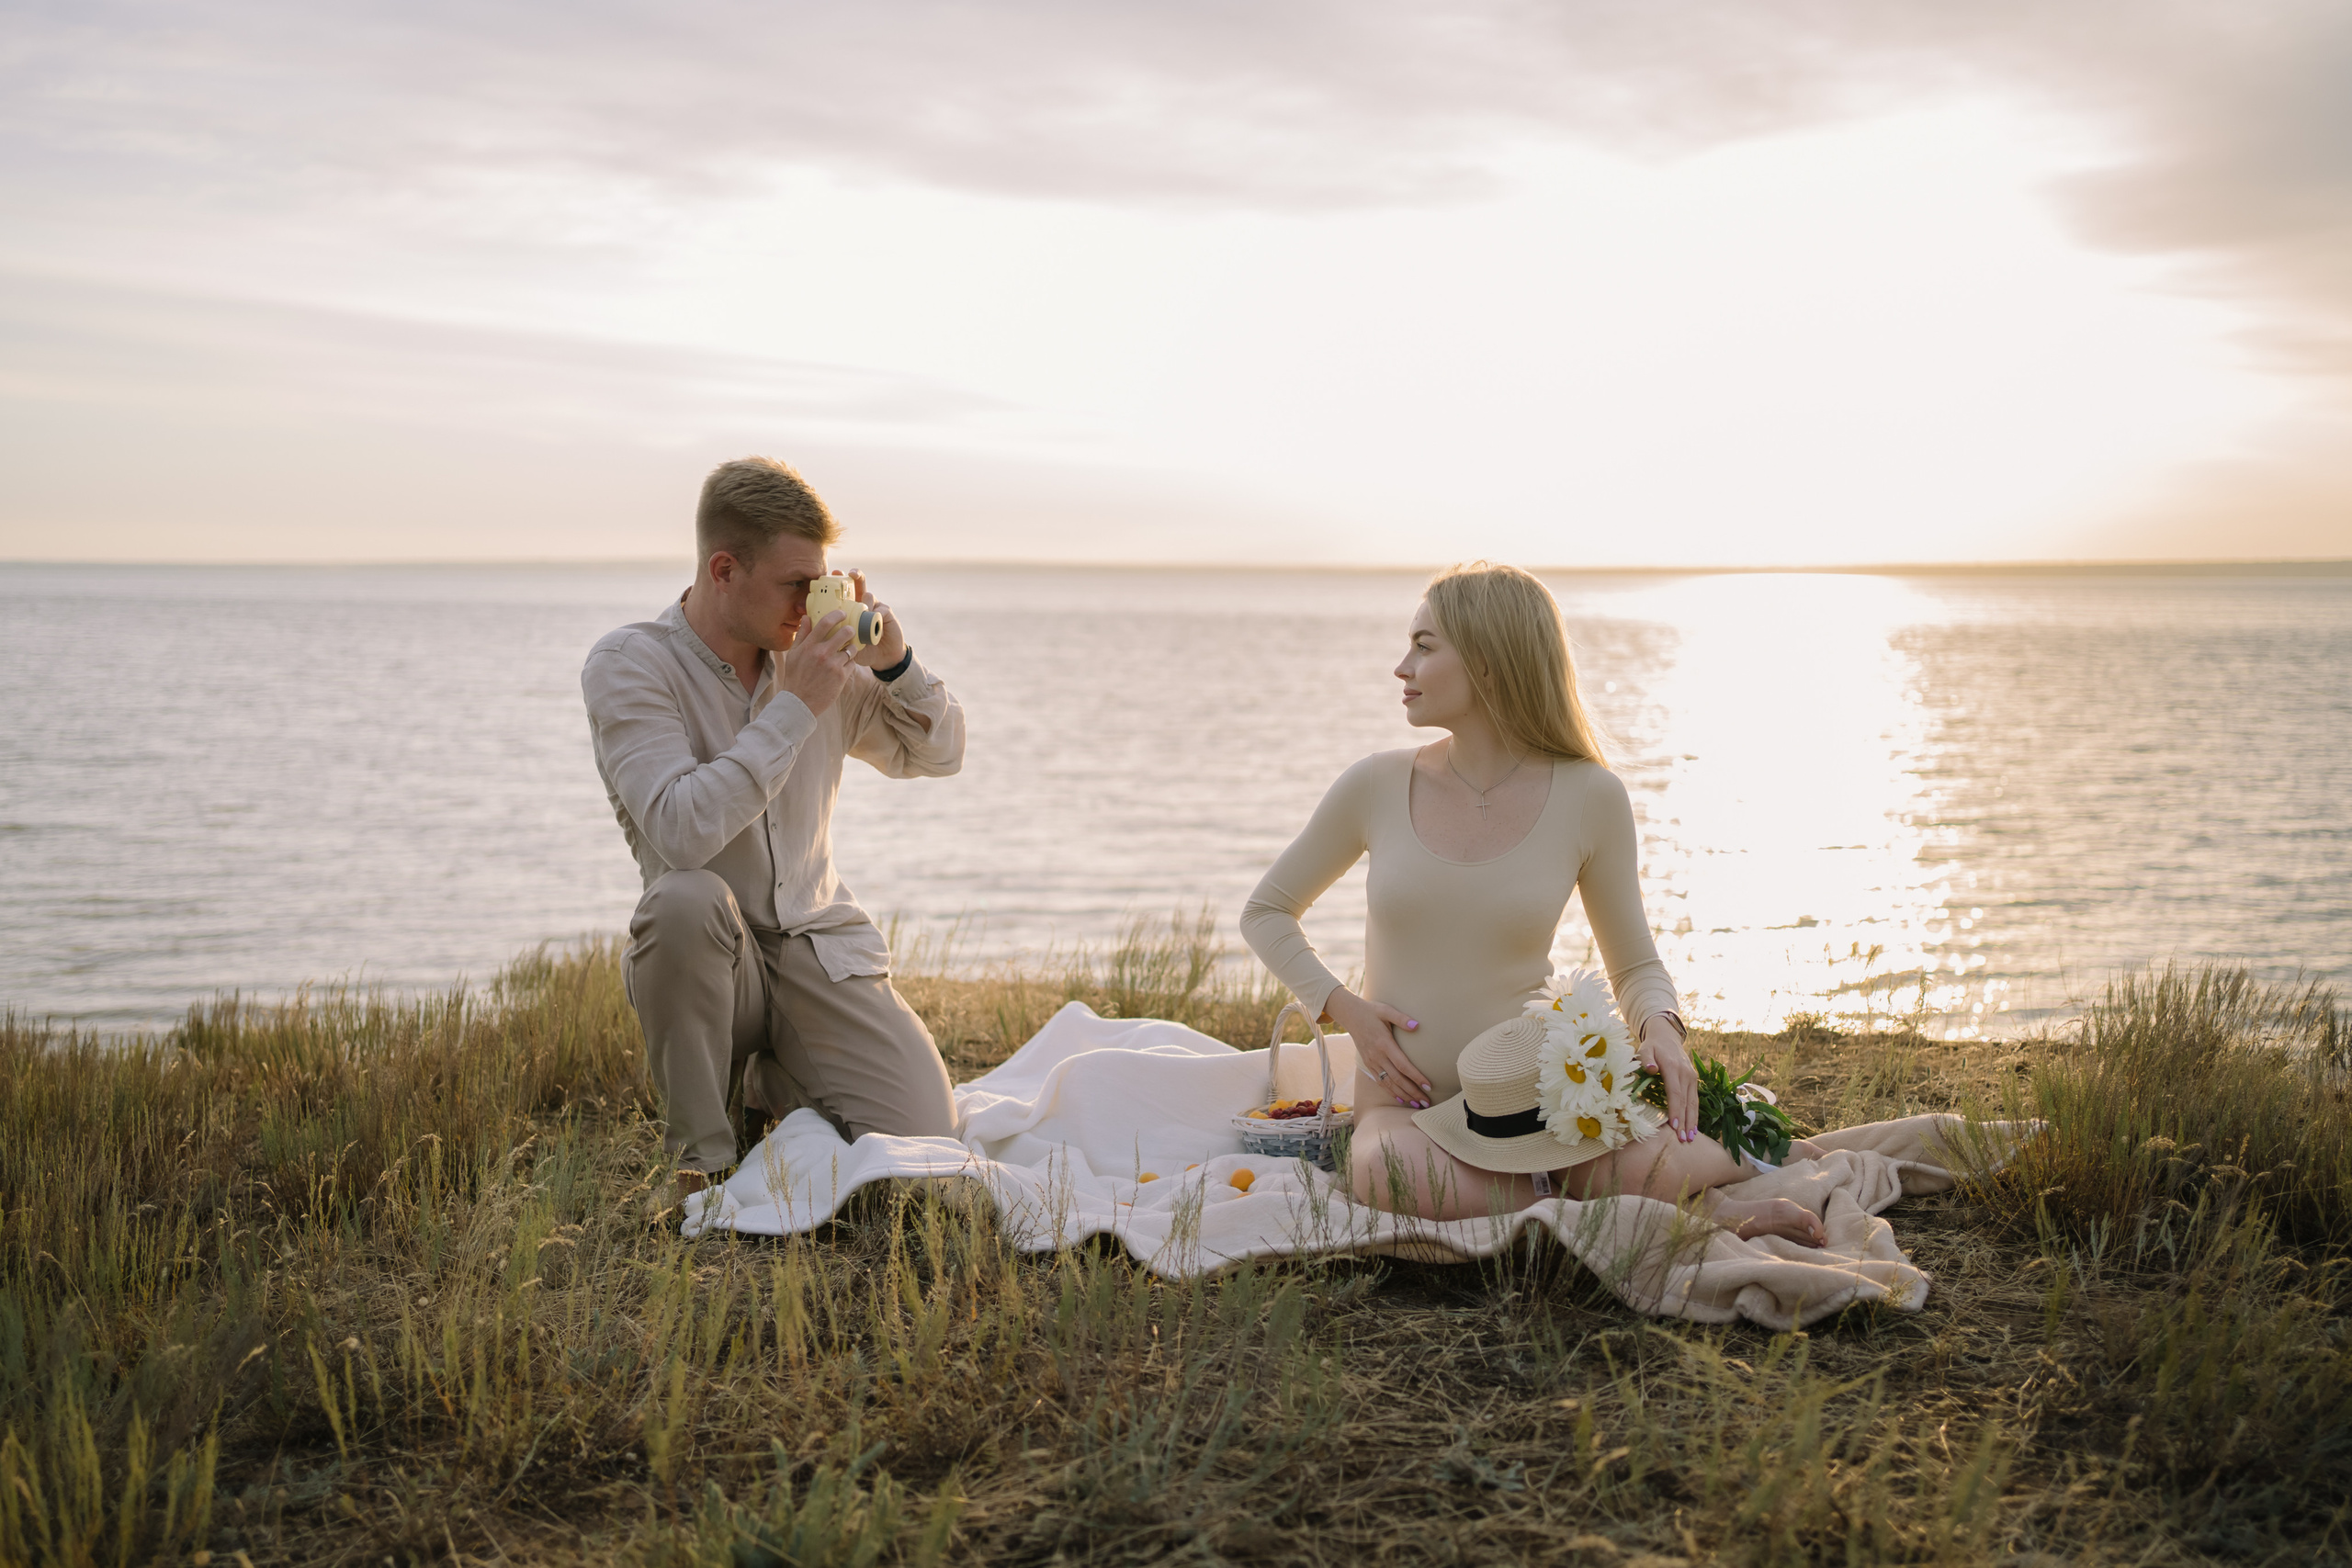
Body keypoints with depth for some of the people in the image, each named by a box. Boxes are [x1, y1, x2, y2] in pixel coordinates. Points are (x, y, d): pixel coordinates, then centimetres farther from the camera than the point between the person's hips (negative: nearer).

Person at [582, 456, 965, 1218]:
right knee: (687, 896, -39)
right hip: (710, 956, -3)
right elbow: (683, 831, -26)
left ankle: (773, 1083, 19)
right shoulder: (627, 665, -11)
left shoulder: (821, 658, 3)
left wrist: (895, 663, -5)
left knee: (921, 1140, -16)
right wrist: (793, 707, -23)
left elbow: (938, 754, 14)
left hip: (822, 947, 4)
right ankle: (698, 1155, -17)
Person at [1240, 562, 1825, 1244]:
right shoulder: (1377, 786, 1)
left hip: (1527, 1093, -1)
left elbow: (1636, 965, 10)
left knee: (1657, 1167, -37)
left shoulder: (1588, 797, -1)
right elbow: (1265, 912, 15)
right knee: (1390, 1173, -39)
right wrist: (1343, 1008, -2)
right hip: (1403, 1105, 2)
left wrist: (1662, 1029, -14)